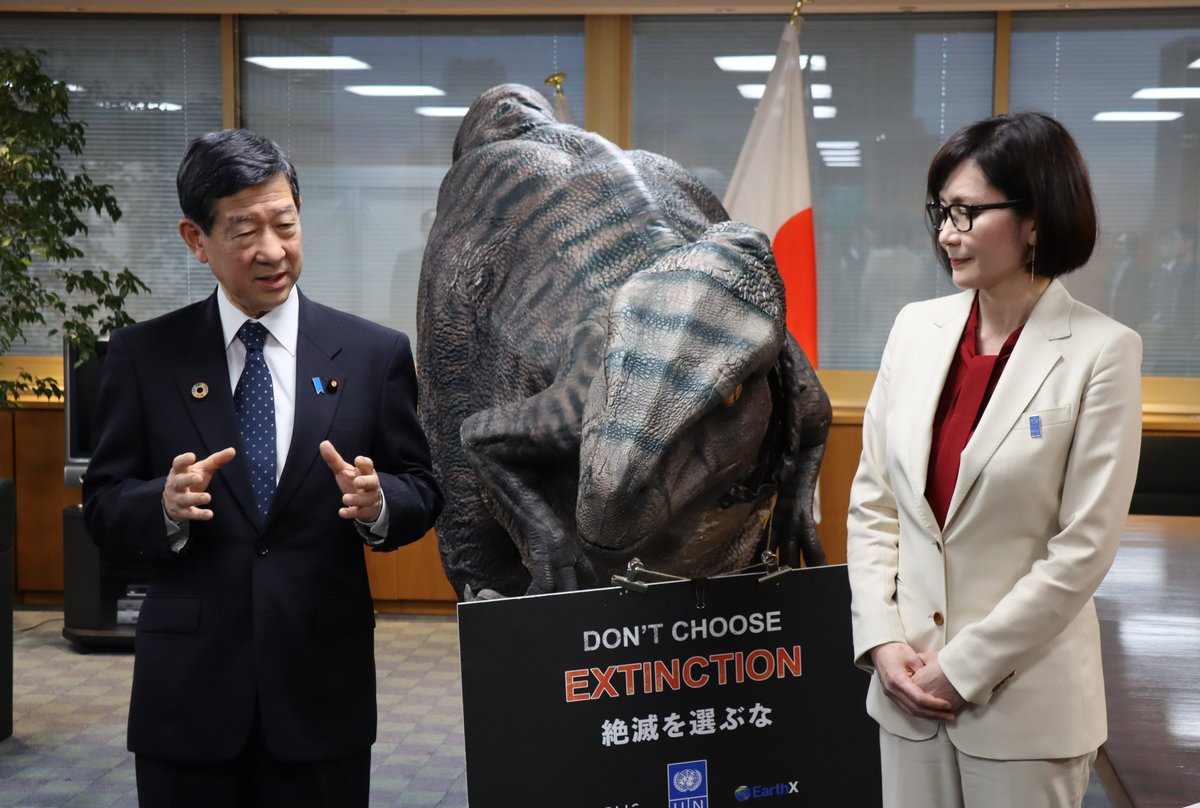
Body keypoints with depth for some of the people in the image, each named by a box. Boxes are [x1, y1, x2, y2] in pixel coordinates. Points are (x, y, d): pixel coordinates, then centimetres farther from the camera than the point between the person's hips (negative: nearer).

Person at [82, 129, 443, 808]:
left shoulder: (376, 354, 1)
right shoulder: (143, 356, 1)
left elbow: (422, 491, 4)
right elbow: (104, 508, 2)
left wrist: (378, 504, -18)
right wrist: (166, 504, -20)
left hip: (324, 688, 0)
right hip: (187, 693, 0)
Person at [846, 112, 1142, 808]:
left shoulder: (1102, 351, -11)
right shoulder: (916, 328, 3)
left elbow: (1084, 547, -12)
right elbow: (872, 501, 6)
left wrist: (964, 666, -11)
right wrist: (882, 641, -4)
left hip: (1024, 694, -4)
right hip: (907, 681, 4)